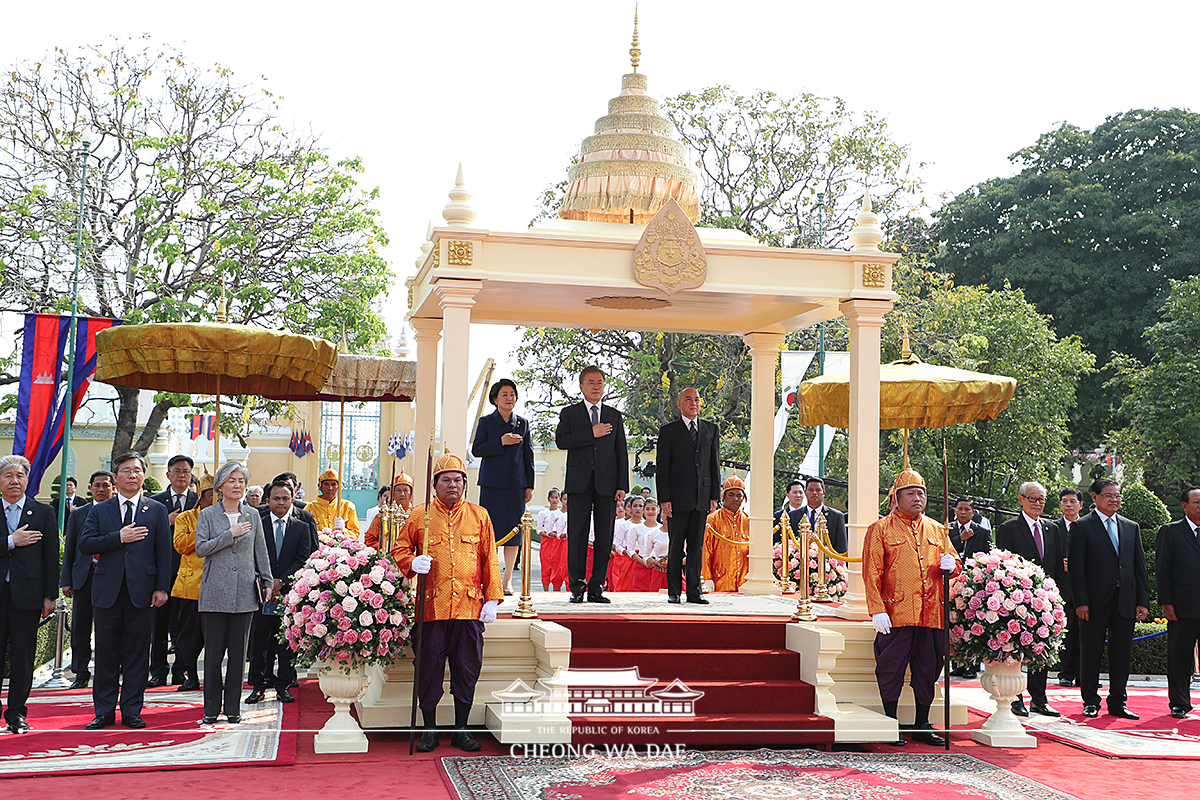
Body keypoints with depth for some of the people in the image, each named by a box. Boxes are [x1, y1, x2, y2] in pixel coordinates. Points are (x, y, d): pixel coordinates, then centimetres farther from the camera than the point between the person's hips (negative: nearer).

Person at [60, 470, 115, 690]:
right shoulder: (78, 514, 11)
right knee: (80, 628, 4)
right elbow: (69, 549, 12)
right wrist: (66, 581, 4)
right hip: (83, 575, 2)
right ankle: (81, 673, 13)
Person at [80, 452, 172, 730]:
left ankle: (131, 711, 11)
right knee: (106, 652, 5)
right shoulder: (99, 510, 10)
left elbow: (164, 553, 5)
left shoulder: (157, 511, 8)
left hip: (141, 590, -1)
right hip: (107, 591, 1)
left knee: (137, 653, 2)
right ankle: (104, 711, 14)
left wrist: (162, 588, -3)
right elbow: (85, 544, -2)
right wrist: (119, 537, -12)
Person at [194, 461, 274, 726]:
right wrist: (230, 534, -12)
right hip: (215, 592, -2)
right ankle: (211, 708, 10)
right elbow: (201, 548, -6)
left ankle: (233, 707, 12)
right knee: (214, 652, 0)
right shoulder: (207, 515, 4)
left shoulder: (253, 515, 10)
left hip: (244, 593, 2)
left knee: (238, 652, 4)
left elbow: (261, 552, 13)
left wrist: (268, 582, 9)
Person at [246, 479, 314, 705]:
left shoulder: (301, 528, 7)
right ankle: (258, 686, 11)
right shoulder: (257, 525, 6)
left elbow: (303, 560, 0)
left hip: (290, 591, 0)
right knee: (259, 641, 2)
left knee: (287, 642, 4)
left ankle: (283, 687, 12)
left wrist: (282, 581, -10)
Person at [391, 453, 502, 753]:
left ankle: (461, 730, 16)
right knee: (429, 669, 3)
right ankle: (429, 729, 15)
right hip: (431, 605, -1)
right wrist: (412, 562, -11)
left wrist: (492, 599, 3)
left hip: (469, 605, 1)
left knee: (467, 669, 5)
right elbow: (399, 549, 11)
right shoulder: (419, 515, 6)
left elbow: (490, 560, 10)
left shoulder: (479, 516, 9)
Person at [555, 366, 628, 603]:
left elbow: (621, 452, 10)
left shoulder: (615, 416, 15)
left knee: (605, 537, 0)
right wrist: (591, 434, -12)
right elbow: (561, 440, -6)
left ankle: (596, 587, 6)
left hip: (607, 483, 2)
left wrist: (622, 486, 2)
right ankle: (577, 586, 3)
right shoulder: (569, 413, 10)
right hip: (579, 483, -2)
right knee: (577, 535, -3)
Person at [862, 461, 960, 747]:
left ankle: (922, 724, 20)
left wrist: (951, 565, -1)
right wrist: (878, 611, -12)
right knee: (891, 670, -1)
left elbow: (953, 562, 24)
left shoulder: (937, 530, 16)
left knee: (929, 669, 9)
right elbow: (872, 574, -3)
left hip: (932, 614, 4)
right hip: (897, 614, -4)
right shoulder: (880, 529, 2)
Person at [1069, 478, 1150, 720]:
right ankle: (1091, 702, 13)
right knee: (1091, 654, 2)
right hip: (1095, 603, -4)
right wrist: (1081, 602, -12)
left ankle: (1117, 702, 16)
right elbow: (1076, 567, -5)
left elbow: (1140, 566, 13)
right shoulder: (1082, 527, 0)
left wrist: (1143, 601, 5)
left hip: (1126, 602, 4)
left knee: (1122, 654, 7)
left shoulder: (1132, 527, 15)